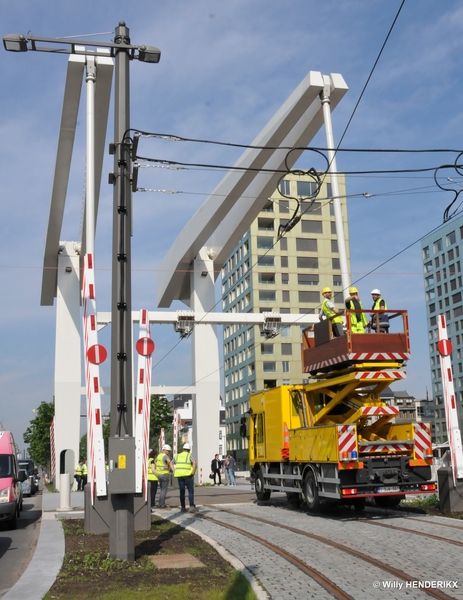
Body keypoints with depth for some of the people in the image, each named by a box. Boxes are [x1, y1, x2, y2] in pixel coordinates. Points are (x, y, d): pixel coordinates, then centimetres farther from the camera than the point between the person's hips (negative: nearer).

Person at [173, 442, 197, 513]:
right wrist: (193, 472, -13)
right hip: (188, 475, -4)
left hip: (179, 475, 4)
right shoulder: (189, 455, 1)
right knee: (191, 491, -2)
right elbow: (194, 462, -18)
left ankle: (183, 508, 9)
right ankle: (192, 506, -16)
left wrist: (174, 472, 15)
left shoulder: (177, 456, 15)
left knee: (182, 492, 10)